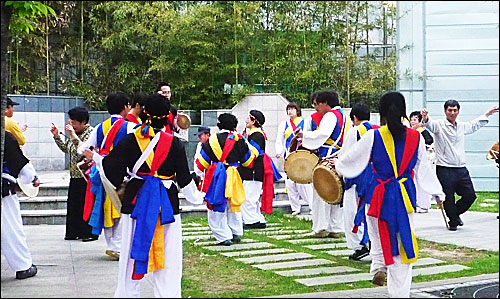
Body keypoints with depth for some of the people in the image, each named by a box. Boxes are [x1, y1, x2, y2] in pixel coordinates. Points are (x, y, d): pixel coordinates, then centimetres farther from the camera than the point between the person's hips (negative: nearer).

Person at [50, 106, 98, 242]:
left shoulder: (91, 133, -12)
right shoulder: (75, 133, 14)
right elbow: (66, 149, 23)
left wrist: (73, 136, -25)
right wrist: (57, 136, 13)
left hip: (87, 176, -9)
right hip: (75, 175, 9)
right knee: (73, 204, 10)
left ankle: (90, 233, 4)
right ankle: (74, 232, 18)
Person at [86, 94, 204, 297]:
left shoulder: (131, 140, -4)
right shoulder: (174, 143, -5)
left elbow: (112, 167, -5)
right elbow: (184, 179, -2)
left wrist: (95, 157, 16)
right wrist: (198, 198, 13)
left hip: (136, 199, 1)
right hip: (167, 201, -1)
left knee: (132, 252, 11)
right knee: (168, 256, 6)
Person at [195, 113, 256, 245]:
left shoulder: (213, 140, -5)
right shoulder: (239, 140, 2)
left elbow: (202, 160, 1)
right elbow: (247, 160, 14)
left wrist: (199, 173, 16)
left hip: (216, 176, -3)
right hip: (233, 176, 3)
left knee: (217, 206, 3)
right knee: (233, 204, 19)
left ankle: (224, 236, 1)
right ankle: (236, 233, 25)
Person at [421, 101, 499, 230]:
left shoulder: (462, 126, 15)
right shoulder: (439, 125, -4)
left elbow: (475, 124, 34)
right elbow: (429, 124, -25)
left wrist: (487, 114, 42)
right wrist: (425, 118, -47)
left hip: (461, 169, 6)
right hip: (445, 170, -6)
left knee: (470, 195, 7)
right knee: (449, 198, 0)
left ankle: (455, 213, 31)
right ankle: (453, 221, 19)